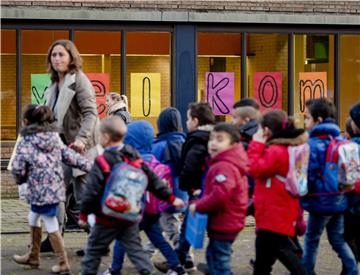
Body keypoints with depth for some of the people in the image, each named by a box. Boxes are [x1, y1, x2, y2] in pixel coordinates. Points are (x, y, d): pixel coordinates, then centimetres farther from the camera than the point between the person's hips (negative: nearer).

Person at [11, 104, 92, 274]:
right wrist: (90, 166, 8)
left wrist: (20, 180, 12)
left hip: (40, 190, -7)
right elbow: (70, 157, 5)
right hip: (56, 188, 7)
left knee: (51, 225, 1)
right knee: (33, 217, 24)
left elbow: (18, 169, -9)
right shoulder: (55, 138, 8)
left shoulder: (25, 144, -9)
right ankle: (33, 256, 37)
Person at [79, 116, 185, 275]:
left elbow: (91, 192, -18)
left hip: (107, 219, -5)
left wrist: (83, 214, -8)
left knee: (93, 250, 10)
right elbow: (153, 180, 3)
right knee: (134, 248, 10)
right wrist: (171, 198, 10)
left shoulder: (102, 163, -17)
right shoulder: (134, 157, 1)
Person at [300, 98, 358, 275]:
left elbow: (309, 176, -19)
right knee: (338, 240, 17)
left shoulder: (313, 145, -18)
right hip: (339, 199, 7)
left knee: (311, 240, 8)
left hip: (321, 200, -7)